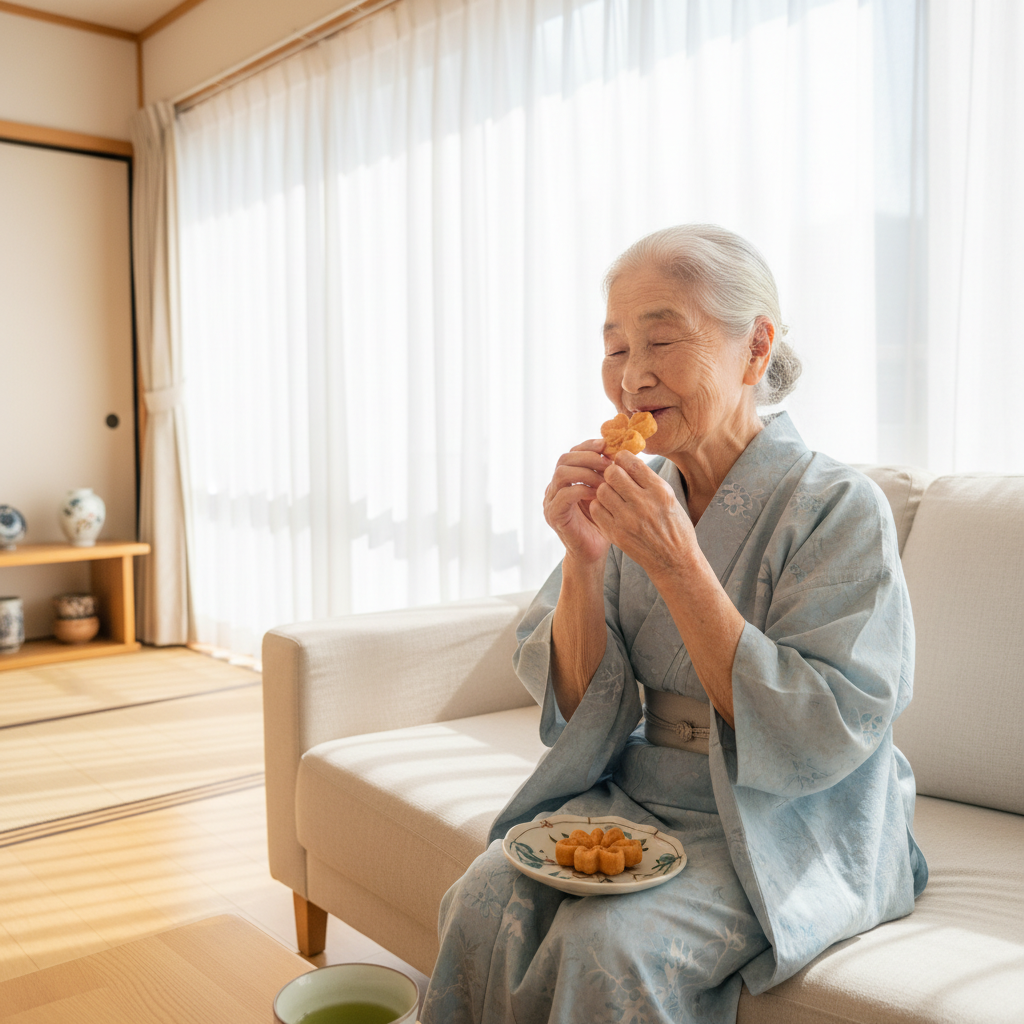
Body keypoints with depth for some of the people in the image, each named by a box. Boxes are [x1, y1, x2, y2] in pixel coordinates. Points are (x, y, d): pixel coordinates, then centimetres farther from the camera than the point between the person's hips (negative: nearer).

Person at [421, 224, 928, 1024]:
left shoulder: (841, 508, -14)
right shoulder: (638, 494, 1)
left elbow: (817, 738, -21)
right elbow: (579, 707, 1)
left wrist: (677, 564, -27)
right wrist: (584, 557, -17)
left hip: (792, 832, -4)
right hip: (635, 795, 4)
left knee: (612, 943, -27)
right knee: (484, 901, -20)